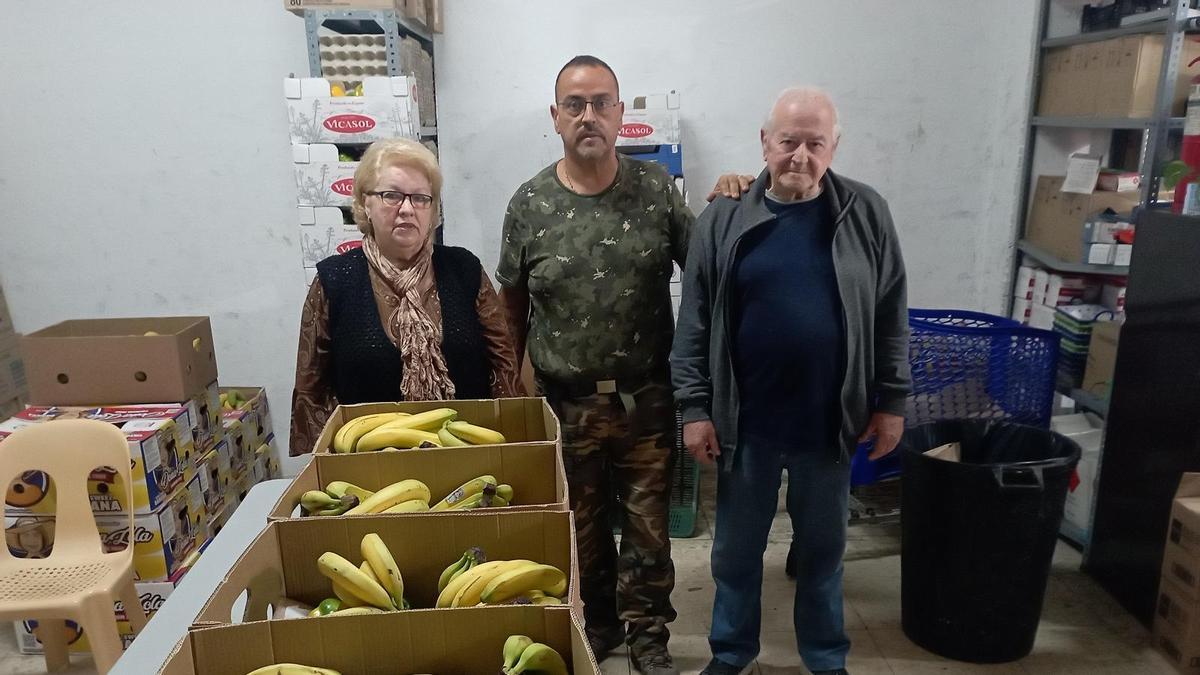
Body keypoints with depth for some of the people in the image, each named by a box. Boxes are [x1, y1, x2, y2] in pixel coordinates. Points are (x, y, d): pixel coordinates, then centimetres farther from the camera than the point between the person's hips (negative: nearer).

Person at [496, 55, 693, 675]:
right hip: (567, 403, 1)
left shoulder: (656, 188, -3)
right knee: (583, 527, 16)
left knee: (648, 524, 11)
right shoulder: (529, 203, -3)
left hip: (647, 398, 0)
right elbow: (512, 303, 6)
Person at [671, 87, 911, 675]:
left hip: (830, 422, 1)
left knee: (823, 548, 18)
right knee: (737, 548, 15)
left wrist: (890, 402, 2)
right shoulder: (724, 218, -5)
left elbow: (890, 316, 3)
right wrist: (694, 408, -6)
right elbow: (695, 322, -4)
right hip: (746, 423, 0)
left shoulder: (866, 214, -3)